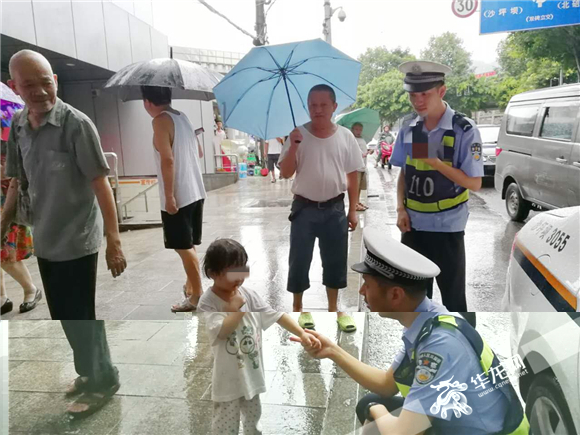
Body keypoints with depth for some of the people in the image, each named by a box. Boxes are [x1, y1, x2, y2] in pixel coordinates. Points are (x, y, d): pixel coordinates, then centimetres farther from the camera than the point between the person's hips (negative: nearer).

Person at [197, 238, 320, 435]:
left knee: (254, 416, 25)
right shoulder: (207, 302, -19)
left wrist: (302, 333, -14)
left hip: (252, 370, 5)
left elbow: (275, 315, -5)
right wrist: (236, 307, -25)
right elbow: (222, 331, -32)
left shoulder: (248, 294, -4)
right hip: (229, 376, -5)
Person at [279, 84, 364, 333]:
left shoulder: (345, 136, -1)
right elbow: (285, 173, -7)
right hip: (304, 208, -1)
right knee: (299, 260, 5)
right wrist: (293, 146, -21)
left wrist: (353, 210, 1)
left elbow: (353, 175, 4)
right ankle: (298, 308, 24)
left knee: (336, 260, 11)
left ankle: (334, 309, 29)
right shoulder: (299, 135, -4)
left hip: (335, 208, 1)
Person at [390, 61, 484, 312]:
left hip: (447, 227, -4)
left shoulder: (464, 130, -13)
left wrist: (435, 162, -23)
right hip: (413, 224, 5)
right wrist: (400, 209, -3)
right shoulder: (408, 130, 1)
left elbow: (474, 183, -14)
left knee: (453, 297, 10)